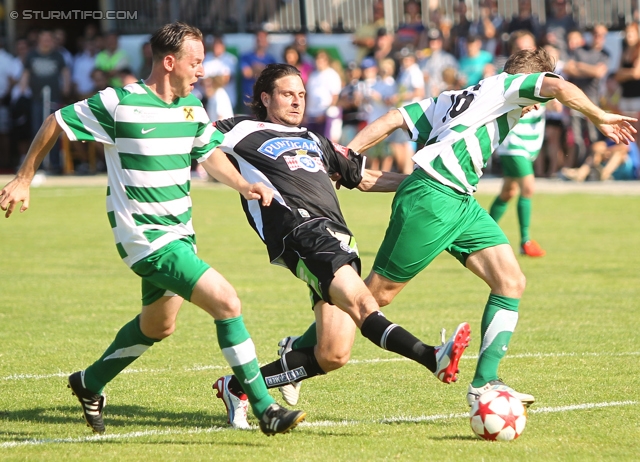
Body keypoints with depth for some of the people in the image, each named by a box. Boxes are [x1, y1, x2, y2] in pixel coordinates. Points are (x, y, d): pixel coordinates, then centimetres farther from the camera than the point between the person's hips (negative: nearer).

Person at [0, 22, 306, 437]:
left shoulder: (192, 108, 5)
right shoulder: (121, 104, -15)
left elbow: (211, 157, 16)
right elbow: (56, 124, -4)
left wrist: (245, 185, -3)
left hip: (179, 232, 9)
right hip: (145, 237, -9)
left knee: (159, 325, 23)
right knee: (226, 302, -18)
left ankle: (91, 383, 44)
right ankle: (264, 407, -13)